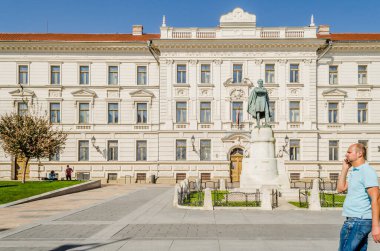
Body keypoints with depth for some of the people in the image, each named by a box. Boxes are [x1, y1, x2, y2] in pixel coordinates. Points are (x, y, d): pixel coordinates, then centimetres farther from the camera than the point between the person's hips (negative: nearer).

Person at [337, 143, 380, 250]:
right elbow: (341, 188, 14)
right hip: (352, 220, 9)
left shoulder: (367, 171, -13)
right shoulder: (353, 172, 16)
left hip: (359, 221, -9)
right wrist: (345, 169, 11)